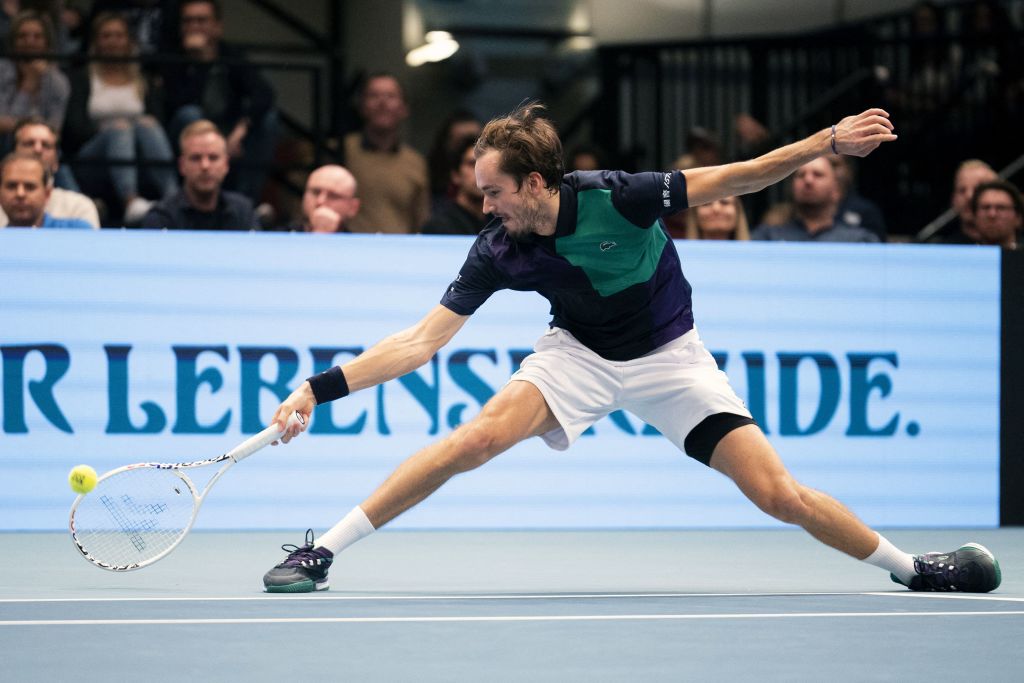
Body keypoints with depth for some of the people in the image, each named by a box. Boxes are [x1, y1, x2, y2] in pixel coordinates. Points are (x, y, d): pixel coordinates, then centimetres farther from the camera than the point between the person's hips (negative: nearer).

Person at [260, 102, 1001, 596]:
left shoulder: (618, 198, -27)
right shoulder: (498, 252, -19)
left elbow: (730, 180, -18)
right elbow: (421, 341, -15)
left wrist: (831, 140, -24)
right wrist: (323, 387, -24)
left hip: (669, 358, -1)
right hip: (580, 354, 1)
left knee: (780, 494, -11)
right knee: (476, 438, -25)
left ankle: (912, 568, 12)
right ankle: (321, 552, -20)